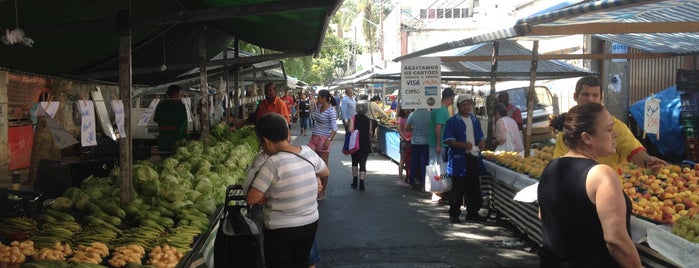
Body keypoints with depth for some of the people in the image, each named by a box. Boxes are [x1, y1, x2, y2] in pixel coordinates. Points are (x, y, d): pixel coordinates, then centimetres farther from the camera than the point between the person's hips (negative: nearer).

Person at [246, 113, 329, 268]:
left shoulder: (273, 163, -23)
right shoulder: (308, 152, -7)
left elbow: (251, 199, -21)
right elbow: (325, 172, 13)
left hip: (280, 231, -5)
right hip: (310, 224, 6)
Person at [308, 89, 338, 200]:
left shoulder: (331, 111, -14)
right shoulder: (319, 106, 8)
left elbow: (334, 129, -18)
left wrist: (329, 140, -29)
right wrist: (313, 106, 15)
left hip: (323, 139, -7)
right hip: (314, 137, 8)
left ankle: (323, 192, 11)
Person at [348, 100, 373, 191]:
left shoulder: (354, 118, -7)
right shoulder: (369, 120, -2)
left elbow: (350, 130, -17)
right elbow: (370, 133, -1)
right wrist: (370, 144, 11)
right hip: (366, 145, 0)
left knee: (354, 162, 18)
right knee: (363, 163, 2)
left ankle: (355, 181, 21)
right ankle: (361, 184, -4)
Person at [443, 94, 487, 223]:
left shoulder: (475, 120, 15)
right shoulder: (452, 121, -6)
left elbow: (480, 137, 23)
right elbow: (449, 141, -12)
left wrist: (481, 142, 0)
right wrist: (463, 145, -25)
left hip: (474, 158, 6)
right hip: (459, 159, -6)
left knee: (474, 188, 10)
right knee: (458, 188, -2)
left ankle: (473, 213, 21)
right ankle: (454, 214, 8)